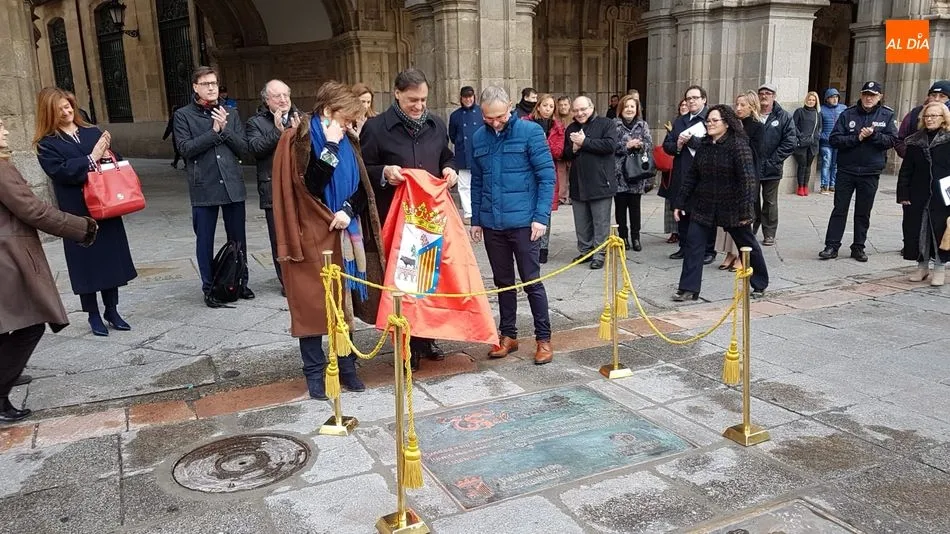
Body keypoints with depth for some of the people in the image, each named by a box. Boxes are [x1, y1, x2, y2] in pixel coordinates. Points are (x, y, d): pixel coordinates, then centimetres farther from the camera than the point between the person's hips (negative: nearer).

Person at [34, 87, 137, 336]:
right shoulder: (46, 144, -1)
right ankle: (93, 315, 19)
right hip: (78, 214, -3)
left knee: (111, 259, 10)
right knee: (86, 263, 5)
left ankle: (111, 310, 24)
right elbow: (60, 171, -15)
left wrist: (107, 155, -11)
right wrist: (91, 159, -17)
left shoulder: (93, 133, 10)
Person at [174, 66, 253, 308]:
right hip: (203, 187, -2)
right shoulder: (183, 115, 1)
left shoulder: (230, 113, 10)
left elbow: (243, 147, 4)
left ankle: (241, 282, 24)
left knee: (237, 238, 10)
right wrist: (214, 131, -12)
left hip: (233, 185, 3)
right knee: (205, 240, 5)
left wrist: (225, 129, -11)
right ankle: (209, 288, 15)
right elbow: (186, 148, -10)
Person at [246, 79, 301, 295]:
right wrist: (277, 131, -17)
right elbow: (255, 148, -11)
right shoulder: (256, 123, 5)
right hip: (274, 190, -2)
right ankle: (287, 281, 13)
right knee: (280, 238, 3)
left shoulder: (299, 119, 11)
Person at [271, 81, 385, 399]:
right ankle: (315, 372, 13)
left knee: (344, 300, 8)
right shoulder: (298, 139, -10)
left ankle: (346, 365, 20)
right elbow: (310, 186, -21)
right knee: (312, 302, 1)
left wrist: (349, 210, -10)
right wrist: (331, 146, -21)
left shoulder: (347, 141, 8)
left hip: (343, 234, 5)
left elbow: (361, 185, 8)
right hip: (312, 235, -5)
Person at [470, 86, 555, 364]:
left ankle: (544, 338, 15)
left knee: (531, 282, 3)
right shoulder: (479, 138, 6)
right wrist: (476, 220, 12)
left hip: (524, 222, -4)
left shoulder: (530, 131, -7)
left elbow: (547, 176, -8)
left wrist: (541, 217, -13)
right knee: (503, 282, 14)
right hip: (491, 224, 4)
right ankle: (508, 335, 27)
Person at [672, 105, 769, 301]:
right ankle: (688, 288, 0)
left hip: (731, 208, -5)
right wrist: (679, 202, 7)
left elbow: (747, 179, -18)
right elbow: (692, 175, 10)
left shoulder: (738, 145, -13)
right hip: (703, 206, 5)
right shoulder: (704, 146, 6)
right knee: (693, 244, -4)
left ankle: (759, 285, 29)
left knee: (748, 245, 11)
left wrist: (746, 210, -22)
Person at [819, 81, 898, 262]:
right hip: (846, 170, -1)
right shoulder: (848, 114, 0)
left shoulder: (887, 116, 3)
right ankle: (831, 246, 5)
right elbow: (834, 139, -6)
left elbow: (892, 140, -3)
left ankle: (858, 247, 18)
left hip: (871, 173, 1)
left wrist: (873, 135, -18)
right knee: (839, 210, 2)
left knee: (863, 213, 9)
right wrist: (857, 138, -17)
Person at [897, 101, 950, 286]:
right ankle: (922, 266, 22)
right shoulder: (915, 141, 6)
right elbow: (906, 170, 6)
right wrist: (903, 194, 0)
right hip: (918, 196, 3)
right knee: (918, 231, 7)